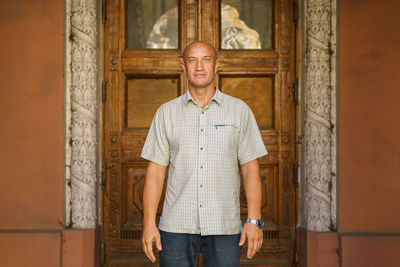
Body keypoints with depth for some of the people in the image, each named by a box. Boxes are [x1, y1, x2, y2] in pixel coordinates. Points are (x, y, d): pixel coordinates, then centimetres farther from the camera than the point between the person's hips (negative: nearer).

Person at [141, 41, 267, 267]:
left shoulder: (239, 110, 5)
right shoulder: (167, 112, 7)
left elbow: (250, 169, 4)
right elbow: (156, 170, 4)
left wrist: (255, 220, -5)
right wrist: (149, 223, -3)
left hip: (224, 229, 0)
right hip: (176, 226, 1)